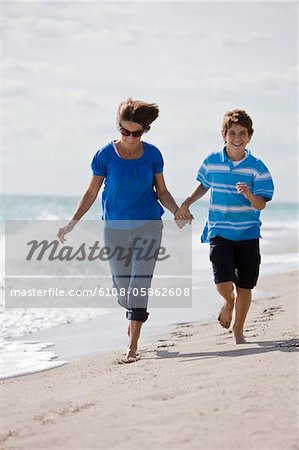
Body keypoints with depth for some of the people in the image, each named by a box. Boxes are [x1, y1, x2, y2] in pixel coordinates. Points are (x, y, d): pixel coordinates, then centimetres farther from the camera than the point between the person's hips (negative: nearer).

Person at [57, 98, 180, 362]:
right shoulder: (105, 155, -6)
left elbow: (162, 192, 5)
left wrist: (178, 212, -13)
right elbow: (91, 193, 1)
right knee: (122, 286, 9)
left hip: (148, 226, -1)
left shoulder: (152, 154, -3)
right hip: (115, 229, 1)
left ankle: (133, 346, -12)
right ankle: (135, 316, 42)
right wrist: (72, 222, -5)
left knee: (140, 283, -12)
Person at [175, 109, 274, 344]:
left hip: (248, 234, 0)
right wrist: (186, 204, 11)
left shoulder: (257, 167, -6)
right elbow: (204, 186, 21)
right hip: (219, 232, 0)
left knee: (245, 286, 5)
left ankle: (239, 331, 26)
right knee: (223, 282, -15)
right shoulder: (212, 162, 0)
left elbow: (261, 204, -10)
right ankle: (229, 301, 22)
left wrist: (249, 195, -30)